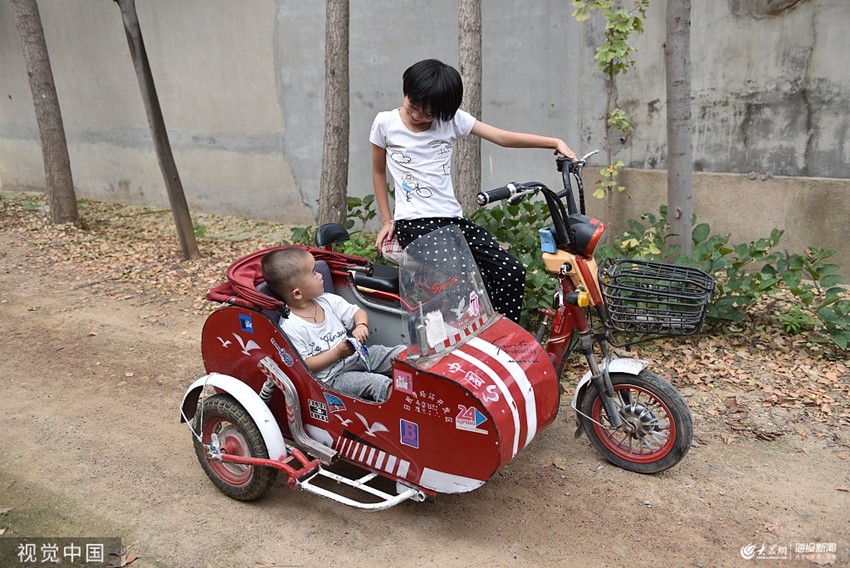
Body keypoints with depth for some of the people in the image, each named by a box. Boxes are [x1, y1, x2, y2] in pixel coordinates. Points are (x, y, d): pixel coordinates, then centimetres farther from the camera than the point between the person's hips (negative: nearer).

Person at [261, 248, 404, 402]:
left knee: (402, 353, -10)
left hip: (355, 356, 7)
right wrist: (337, 354, -21)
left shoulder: (327, 301, 2)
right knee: (378, 383, -29)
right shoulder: (290, 327, -18)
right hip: (330, 377, -7)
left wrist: (361, 325, -14)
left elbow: (357, 312, 10)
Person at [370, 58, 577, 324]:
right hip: (414, 223, -4)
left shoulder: (452, 120, 6)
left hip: (453, 219, 4)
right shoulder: (385, 123, 2)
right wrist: (387, 222, 10)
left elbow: (503, 137, 2)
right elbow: (378, 172, 13)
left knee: (512, 272, -11)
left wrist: (555, 142, -6)